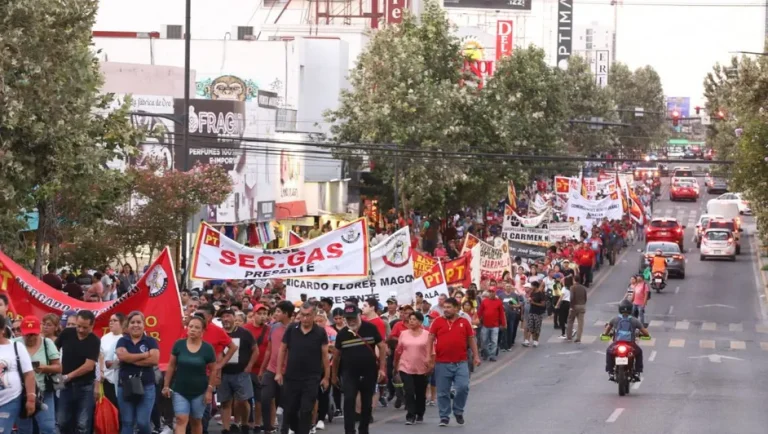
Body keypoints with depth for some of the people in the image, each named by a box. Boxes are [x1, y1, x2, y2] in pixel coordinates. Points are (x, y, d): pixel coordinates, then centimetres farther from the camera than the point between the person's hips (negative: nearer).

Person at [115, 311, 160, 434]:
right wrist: (145, 355, -11)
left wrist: (131, 359, -12)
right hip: (125, 386, 1)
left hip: (146, 387, -1)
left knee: (143, 422, -8)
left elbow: (154, 359, -12)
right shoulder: (122, 341, 7)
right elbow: (122, 356, -14)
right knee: (127, 422, 3)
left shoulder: (150, 341, 4)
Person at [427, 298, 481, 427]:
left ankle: (458, 411, 11)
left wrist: (476, 356, 7)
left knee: (463, 387, -11)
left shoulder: (464, 322, 6)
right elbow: (430, 339, 2)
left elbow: (471, 340, 12)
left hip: (461, 363, 0)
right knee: (443, 392, 3)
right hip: (442, 364, 0)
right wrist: (429, 356, -8)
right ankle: (444, 417, 14)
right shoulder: (437, 322, 2)